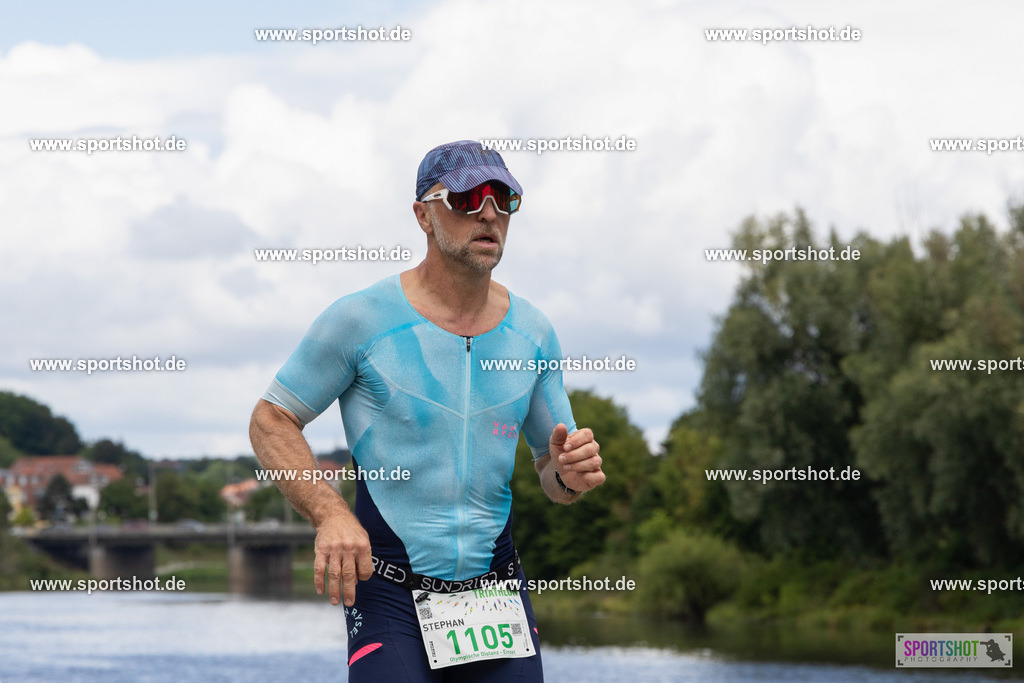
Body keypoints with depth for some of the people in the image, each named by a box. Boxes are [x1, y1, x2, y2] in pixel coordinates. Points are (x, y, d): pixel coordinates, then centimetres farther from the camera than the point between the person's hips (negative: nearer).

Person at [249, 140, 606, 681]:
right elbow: (270, 422, -1)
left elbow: (551, 474, 16)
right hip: (389, 593, -4)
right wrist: (330, 514, -16)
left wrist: (570, 475, -9)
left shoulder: (532, 333, 7)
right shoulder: (363, 319, -6)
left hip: (497, 591, 4)